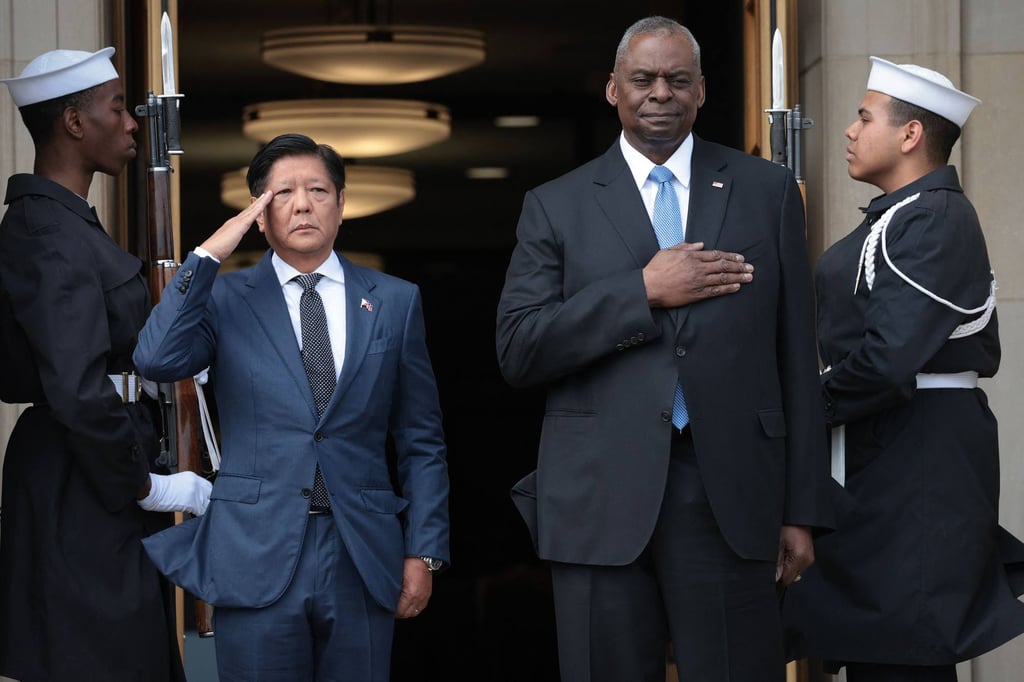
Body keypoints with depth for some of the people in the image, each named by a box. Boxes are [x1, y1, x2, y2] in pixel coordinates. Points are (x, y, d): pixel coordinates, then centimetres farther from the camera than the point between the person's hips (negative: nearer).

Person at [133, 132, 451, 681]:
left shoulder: (395, 302, 9)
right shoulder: (223, 299, 5)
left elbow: (421, 442, 9)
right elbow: (158, 361, -16)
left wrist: (424, 551, 3)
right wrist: (210, 254, -12)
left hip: (363, 561, 1)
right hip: (256, 559, -1)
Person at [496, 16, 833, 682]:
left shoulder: (767, 191, 11)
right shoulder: (556, 206, 9)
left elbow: (797, 358, 9)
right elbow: (518, 351, -1)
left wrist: (803, 511, 5)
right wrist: (643, 292, -11)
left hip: (730, 498, 0)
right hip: (601, 501, 0)